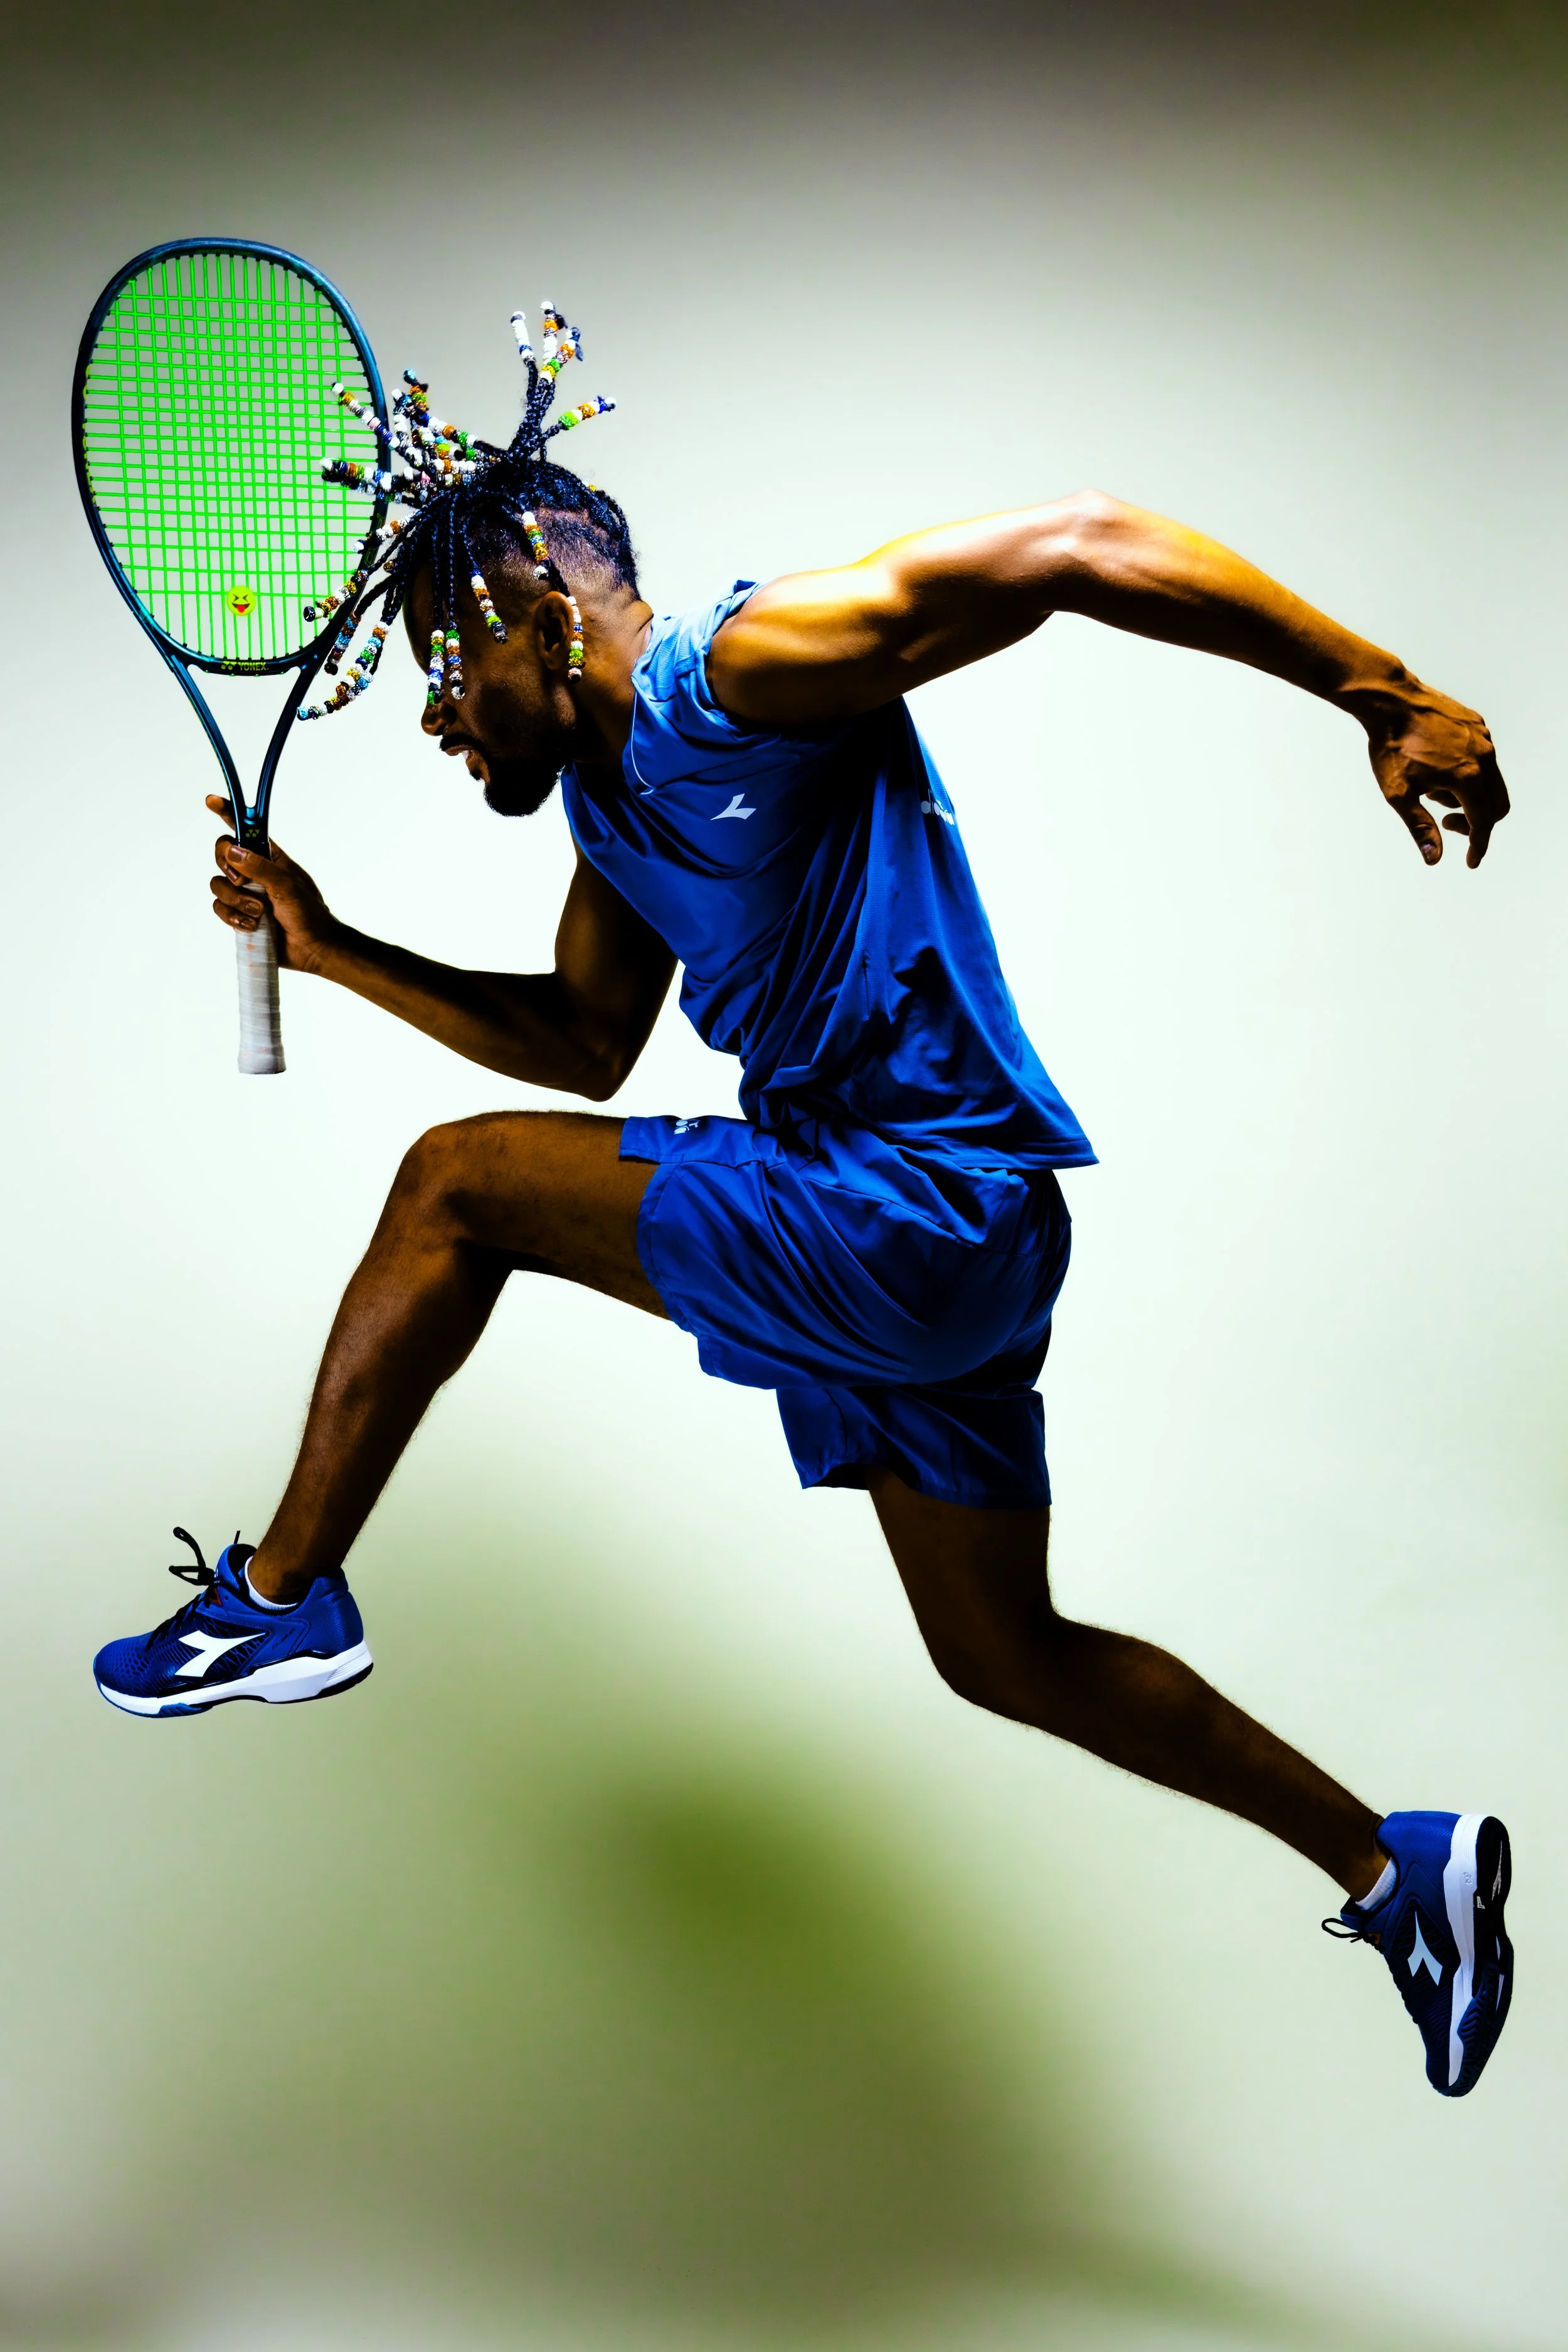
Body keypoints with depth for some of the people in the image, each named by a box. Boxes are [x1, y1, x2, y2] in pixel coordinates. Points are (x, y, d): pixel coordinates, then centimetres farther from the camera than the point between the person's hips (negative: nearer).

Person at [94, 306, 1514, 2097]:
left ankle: (283, 1598, 8)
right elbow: (579, 1045, 26)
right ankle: (1393, 1868, 30)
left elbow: (1073, 544, -18)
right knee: (1004, 1655, 18)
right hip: (917, 1246, 10)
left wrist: (1388, 697, -21)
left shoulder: (745, 664, -13)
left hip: (914, 1217, -10)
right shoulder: (610, 798, 15)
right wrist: (335, 951, 18)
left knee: (457, 1181, -6)